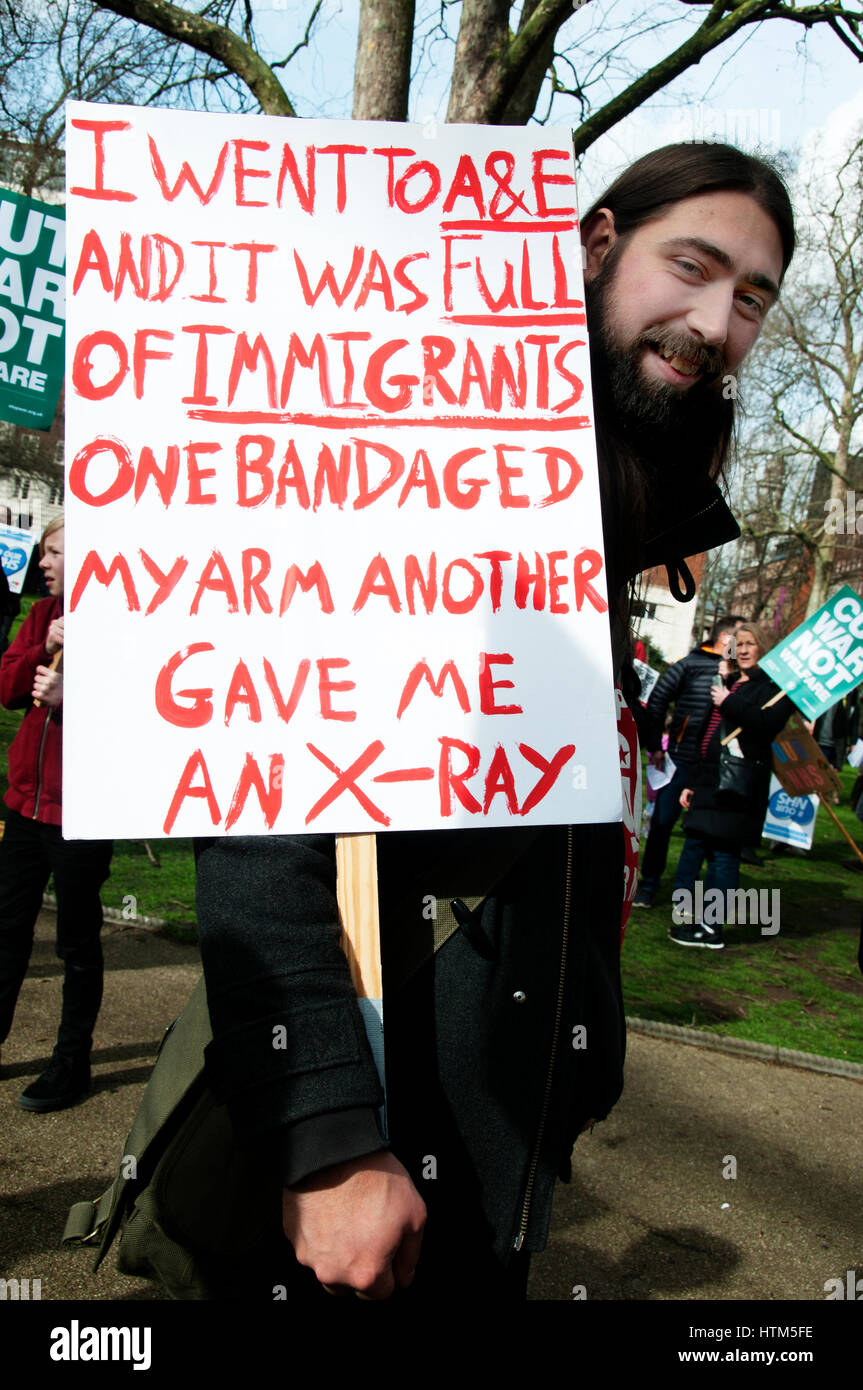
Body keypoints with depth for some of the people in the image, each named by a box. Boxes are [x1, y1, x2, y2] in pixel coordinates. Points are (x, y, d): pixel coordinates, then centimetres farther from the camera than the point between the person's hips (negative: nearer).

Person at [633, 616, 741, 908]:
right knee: (662, 821, 4)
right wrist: (655, 747, 1)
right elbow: (657, 701, 3)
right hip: (682, 759, -2)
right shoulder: (691, 664, -1)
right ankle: (648, 886, 18)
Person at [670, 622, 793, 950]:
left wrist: (728, 704, -15)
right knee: (693, 849, 7)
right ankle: (686, 920, 16)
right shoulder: (729, 683, 20)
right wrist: (692, 782, 21)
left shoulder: (774, 686, -2)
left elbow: (768, 724, -20)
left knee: (724, 854, -4)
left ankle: (712, 929, 3)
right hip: (709, 781, 8)